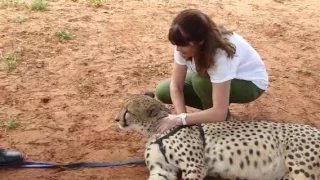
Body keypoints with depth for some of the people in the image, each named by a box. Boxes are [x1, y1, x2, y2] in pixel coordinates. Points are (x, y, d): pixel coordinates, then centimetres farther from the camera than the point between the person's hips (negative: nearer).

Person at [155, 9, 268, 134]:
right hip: (215, 75, 6)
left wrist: (181, 119, -42)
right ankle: (210, 108, 7)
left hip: (251, 83, -6)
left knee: (201, 81, -35)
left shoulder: (222, 54, -41)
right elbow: (176, 85, -18)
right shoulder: (185, 43, -23)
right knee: (163, 91, -8)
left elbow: (220, 113, -42)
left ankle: (222, 123, -10)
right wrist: (181, 115, -32)